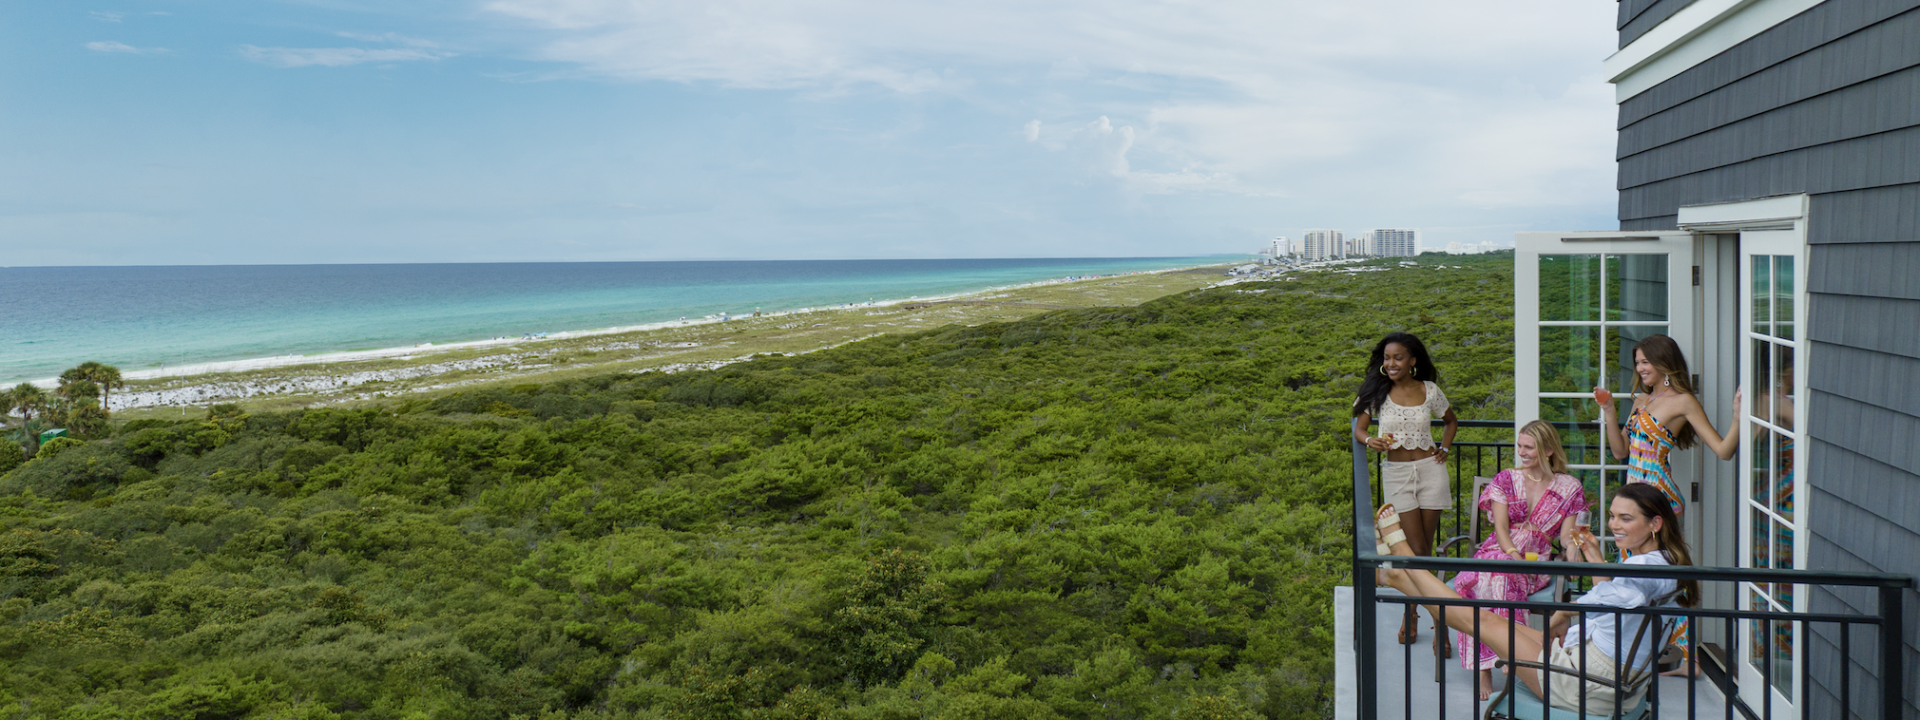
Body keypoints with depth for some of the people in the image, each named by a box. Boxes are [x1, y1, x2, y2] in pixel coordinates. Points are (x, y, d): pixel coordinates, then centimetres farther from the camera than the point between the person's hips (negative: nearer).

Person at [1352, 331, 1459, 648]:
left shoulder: (1430, 390, 2)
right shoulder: (1378, 392, -1)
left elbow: (1452, 421, 19)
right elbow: (1359, 428, 1)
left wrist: (1445, 449, 5)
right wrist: (1370, 440, -21)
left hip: (1429, 469, 1)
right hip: (1396, 472, -1)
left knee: (1424, 547, 4)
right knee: (1418, 549, -4)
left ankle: (1410, 614, 16)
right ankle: (1437, 619, 7)